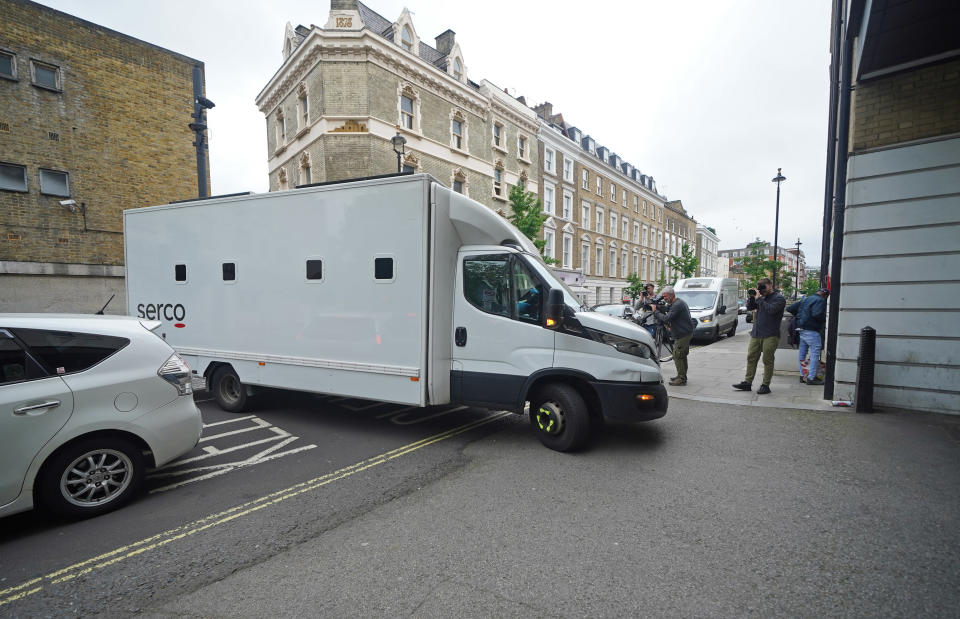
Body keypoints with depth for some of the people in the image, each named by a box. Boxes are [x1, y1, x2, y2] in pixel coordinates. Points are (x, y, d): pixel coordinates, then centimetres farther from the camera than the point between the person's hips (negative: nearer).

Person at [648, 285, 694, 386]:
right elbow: (666, 311, 14)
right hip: (686, 333, 11)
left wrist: (655, 311, -16)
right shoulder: (679, 302, 15)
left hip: (683, 334, -11)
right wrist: (656, 307, 2)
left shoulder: (677, 305, -21)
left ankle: (681, 379, -2)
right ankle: (682, 376, 29)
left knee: (677, 356, -7)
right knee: (682, 355, 19)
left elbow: (666, 319, -26)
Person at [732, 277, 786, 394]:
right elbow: (749, 307, 16)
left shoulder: (779, 298, -4)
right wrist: (752, 297, 2)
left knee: (767, 360, 0)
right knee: (751, 358, 6)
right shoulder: (762, 297, 15)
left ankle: (765, 385, 7)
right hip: (756, 334, 6)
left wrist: (759, 298, -15)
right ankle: (747, 382, 10)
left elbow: (771, 309, -21)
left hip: (770, 336, -6)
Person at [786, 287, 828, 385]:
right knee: (815, 353, -3)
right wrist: (825, 319, -5)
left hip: (801, 329, 9)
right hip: (811, 331, -9)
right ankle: (811, 378, -2)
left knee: (802, 353, 14)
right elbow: (817, 314, -23)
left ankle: (802, 375, 22)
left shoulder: (805, 299, 17)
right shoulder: (820, 300, -8)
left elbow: (790, 309, 16)